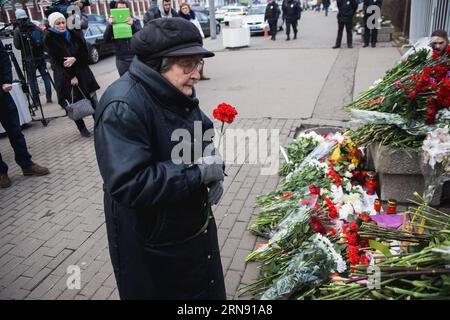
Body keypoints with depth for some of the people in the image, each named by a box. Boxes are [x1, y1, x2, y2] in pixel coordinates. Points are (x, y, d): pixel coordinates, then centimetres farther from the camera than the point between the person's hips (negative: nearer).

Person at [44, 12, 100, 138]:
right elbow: (56, 60, -10)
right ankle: (82, 128, 13)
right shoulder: (50, 39, -4)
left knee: (92, 99, -1)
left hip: (82, 71, 3)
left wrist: (74, 59, -16)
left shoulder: (72, 34, 7)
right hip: (65, 76, -3)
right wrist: (71, 76, -16)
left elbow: (84, 50, 4)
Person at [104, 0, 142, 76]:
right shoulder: (112, 22, 7)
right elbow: (106, 39, -3)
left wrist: (132, 25, -23)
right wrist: (110, 25, -18)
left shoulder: (135, 21, 7)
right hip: (121, 59, 0)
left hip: (136, 57, 0)